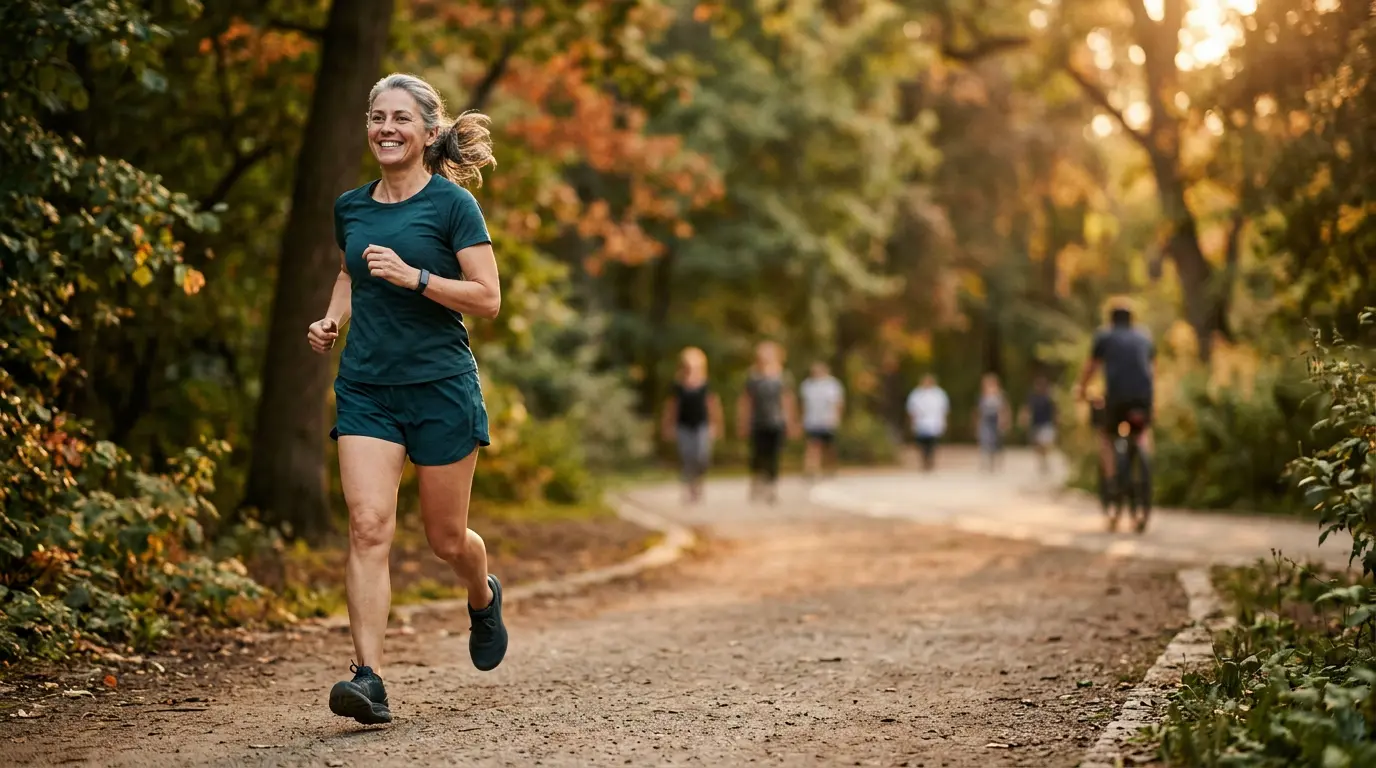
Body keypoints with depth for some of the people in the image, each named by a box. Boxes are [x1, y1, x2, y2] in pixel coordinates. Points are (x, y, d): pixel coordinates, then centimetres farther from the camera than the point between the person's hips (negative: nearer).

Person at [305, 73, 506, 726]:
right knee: (368, 526, -13)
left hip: (440, 386, -3)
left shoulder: (452, 204, -6)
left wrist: (414, 277, -22)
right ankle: (368, 678, -15)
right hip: (365, 388, 3)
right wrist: (333, 319, 8)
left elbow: (488, 299, -10)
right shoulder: (350, 208, 9)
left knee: (446, 537, 8)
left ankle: (483, 598, 43)